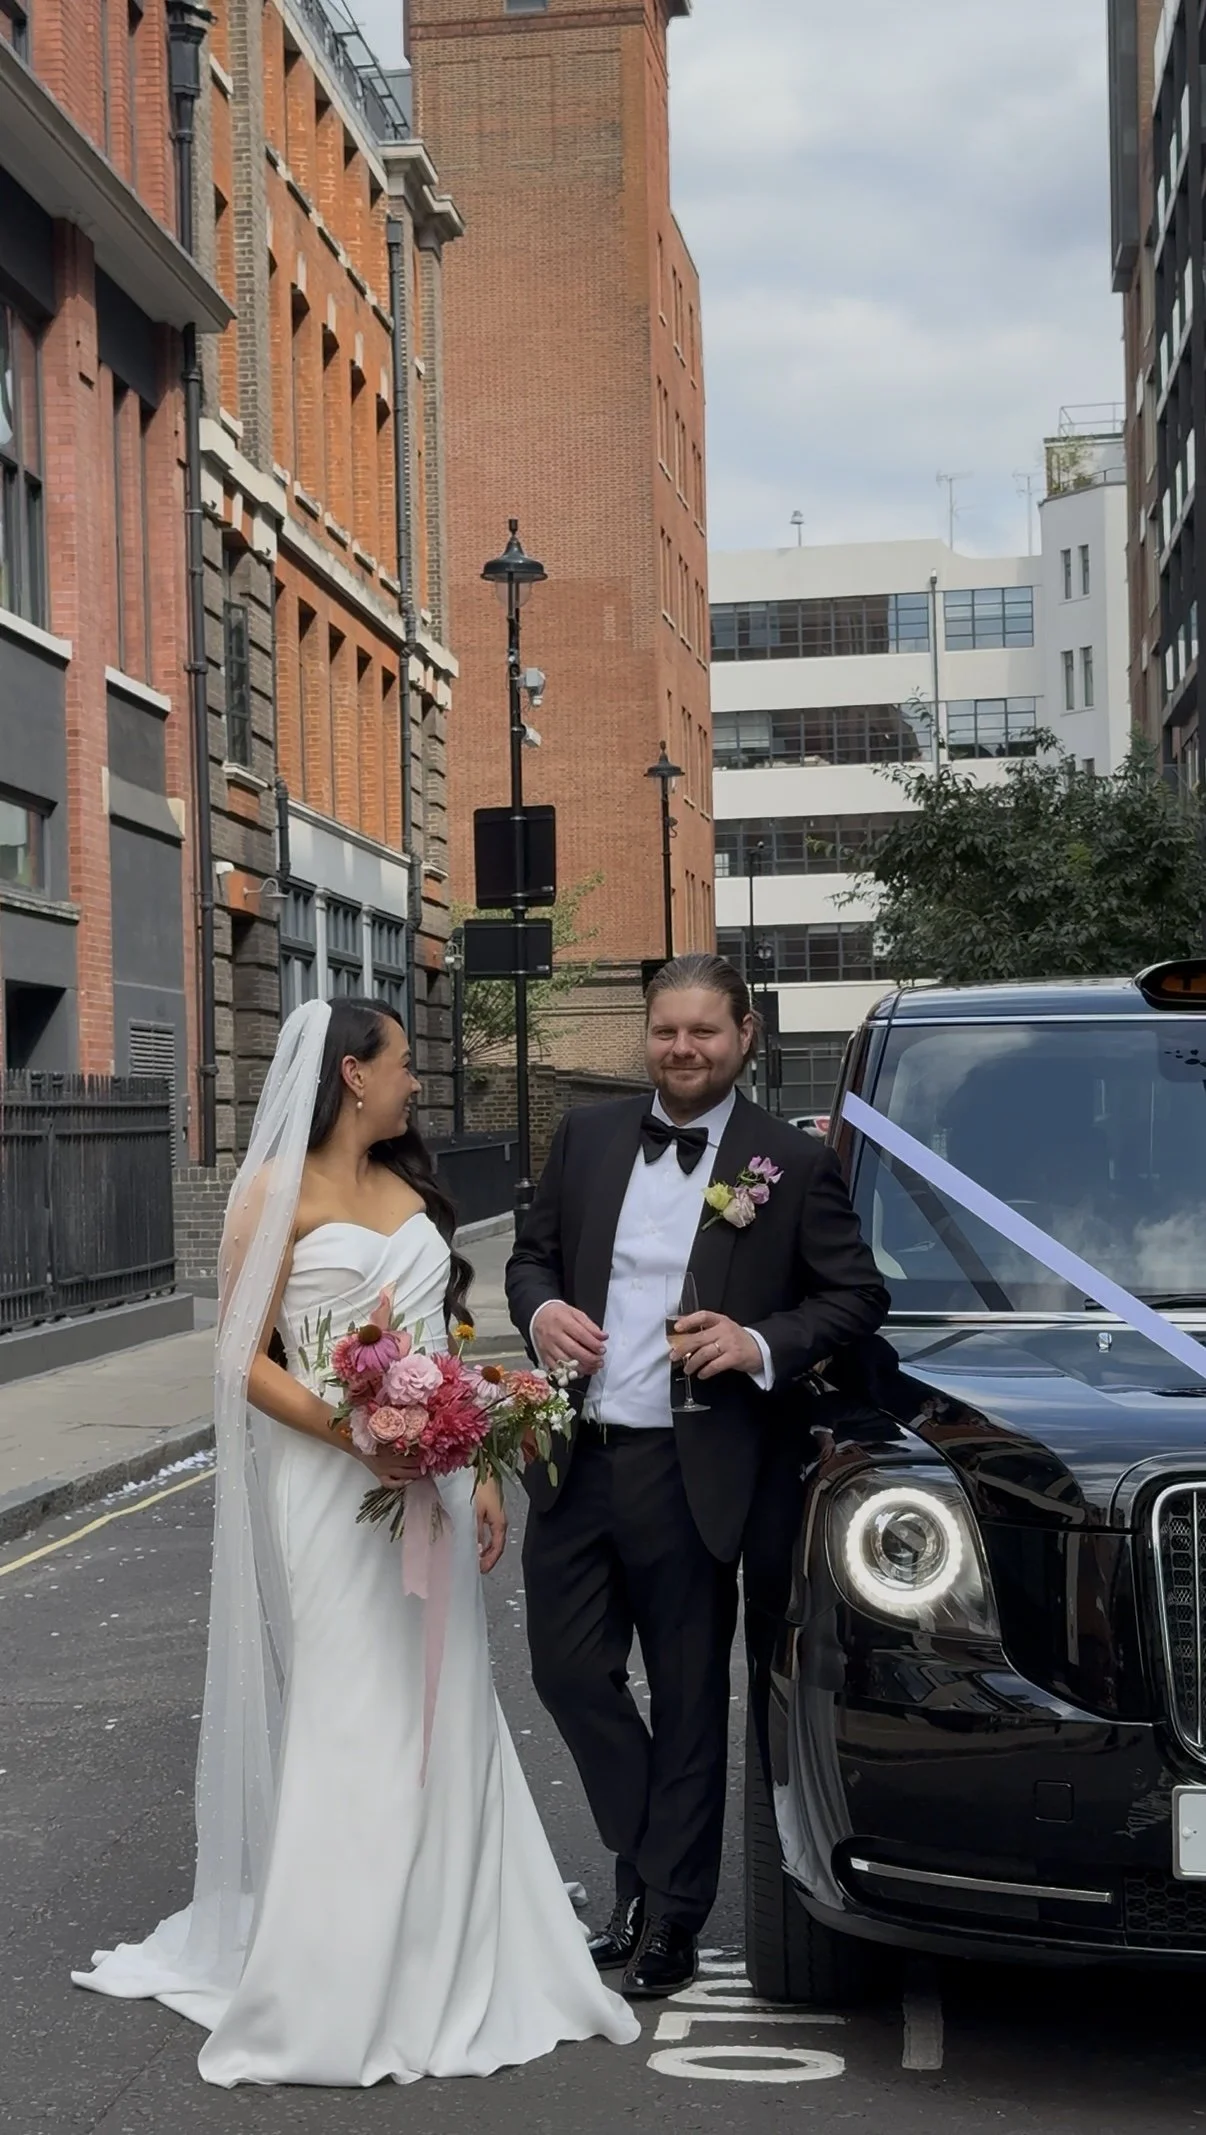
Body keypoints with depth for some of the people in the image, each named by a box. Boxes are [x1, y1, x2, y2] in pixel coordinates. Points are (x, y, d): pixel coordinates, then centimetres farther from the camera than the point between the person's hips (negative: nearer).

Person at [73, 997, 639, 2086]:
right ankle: (329, 1992, 7)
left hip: (429, 1486, 6)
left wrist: (478, 1472, 10)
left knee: (439, 1720, 8)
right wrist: (356, 1437, -21)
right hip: (332, 1491, -6)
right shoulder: (279, 1192, -5)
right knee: (350, 1727, -4)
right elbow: (243, 1360, -9)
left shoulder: (412, 1188, 13)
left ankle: (434, 1966, 19)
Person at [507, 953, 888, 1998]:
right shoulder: (587, 1135, 8)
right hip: (575, 1461, 4)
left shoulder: (794, 1162, -3)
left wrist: (762, 1345, -16)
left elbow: (858, 1296, -1)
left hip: (692, 1472, -4)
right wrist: (540, 1309, -7)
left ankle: (670, 1919, 21)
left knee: (689, 1701, 7)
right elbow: (532, 1253, 15)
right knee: (569, 1673, 10)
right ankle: (651, 1865, 30)